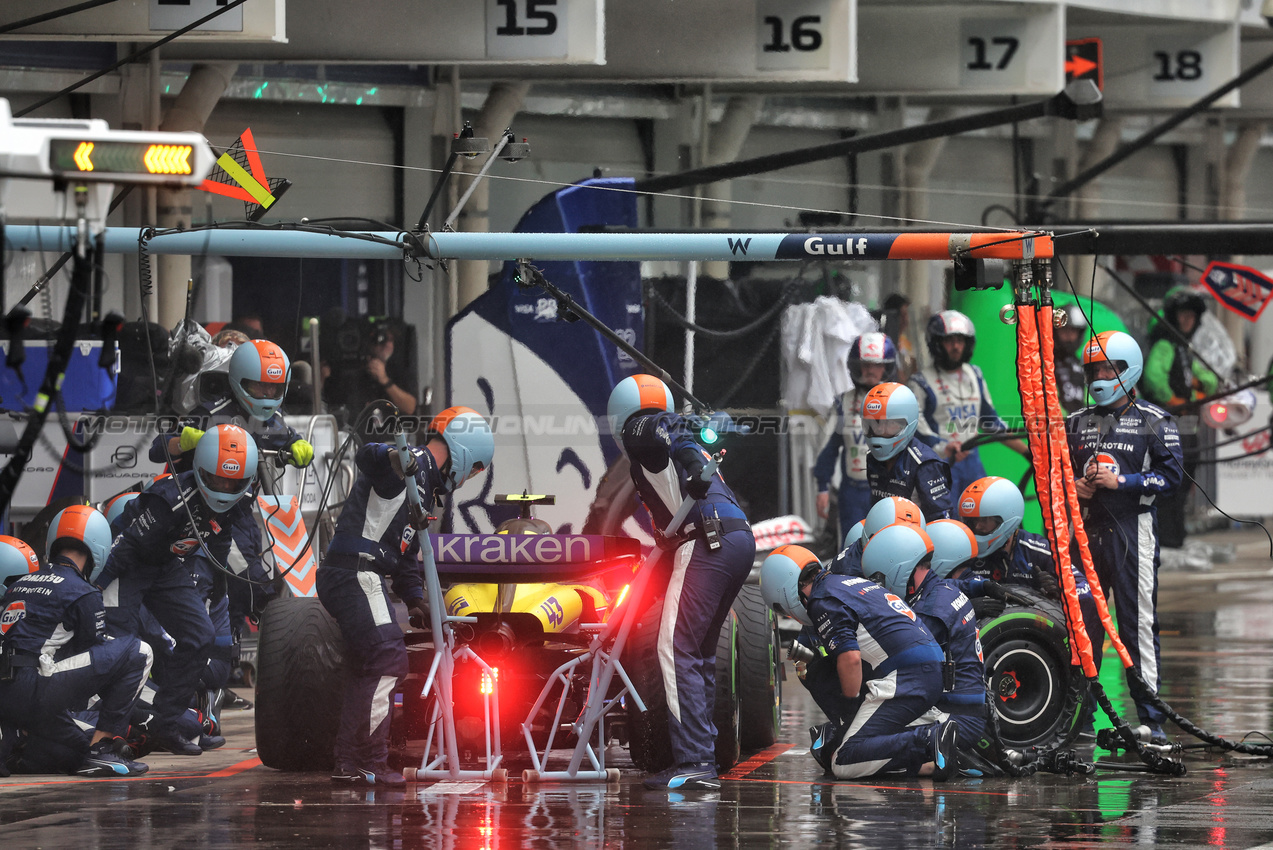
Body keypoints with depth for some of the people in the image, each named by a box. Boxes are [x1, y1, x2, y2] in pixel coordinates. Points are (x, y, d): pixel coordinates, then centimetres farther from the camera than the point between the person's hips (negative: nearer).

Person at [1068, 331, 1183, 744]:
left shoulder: (1154, 422, 1)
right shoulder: (1076, 423, 16)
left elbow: (1170, 476, -6)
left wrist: (1120, 482, -14)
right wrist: (1073, 485, -1)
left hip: (1133, 528, -5)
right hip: (1086, 528, 5)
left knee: (1139, 624, -7)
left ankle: (1151, 719, -5)